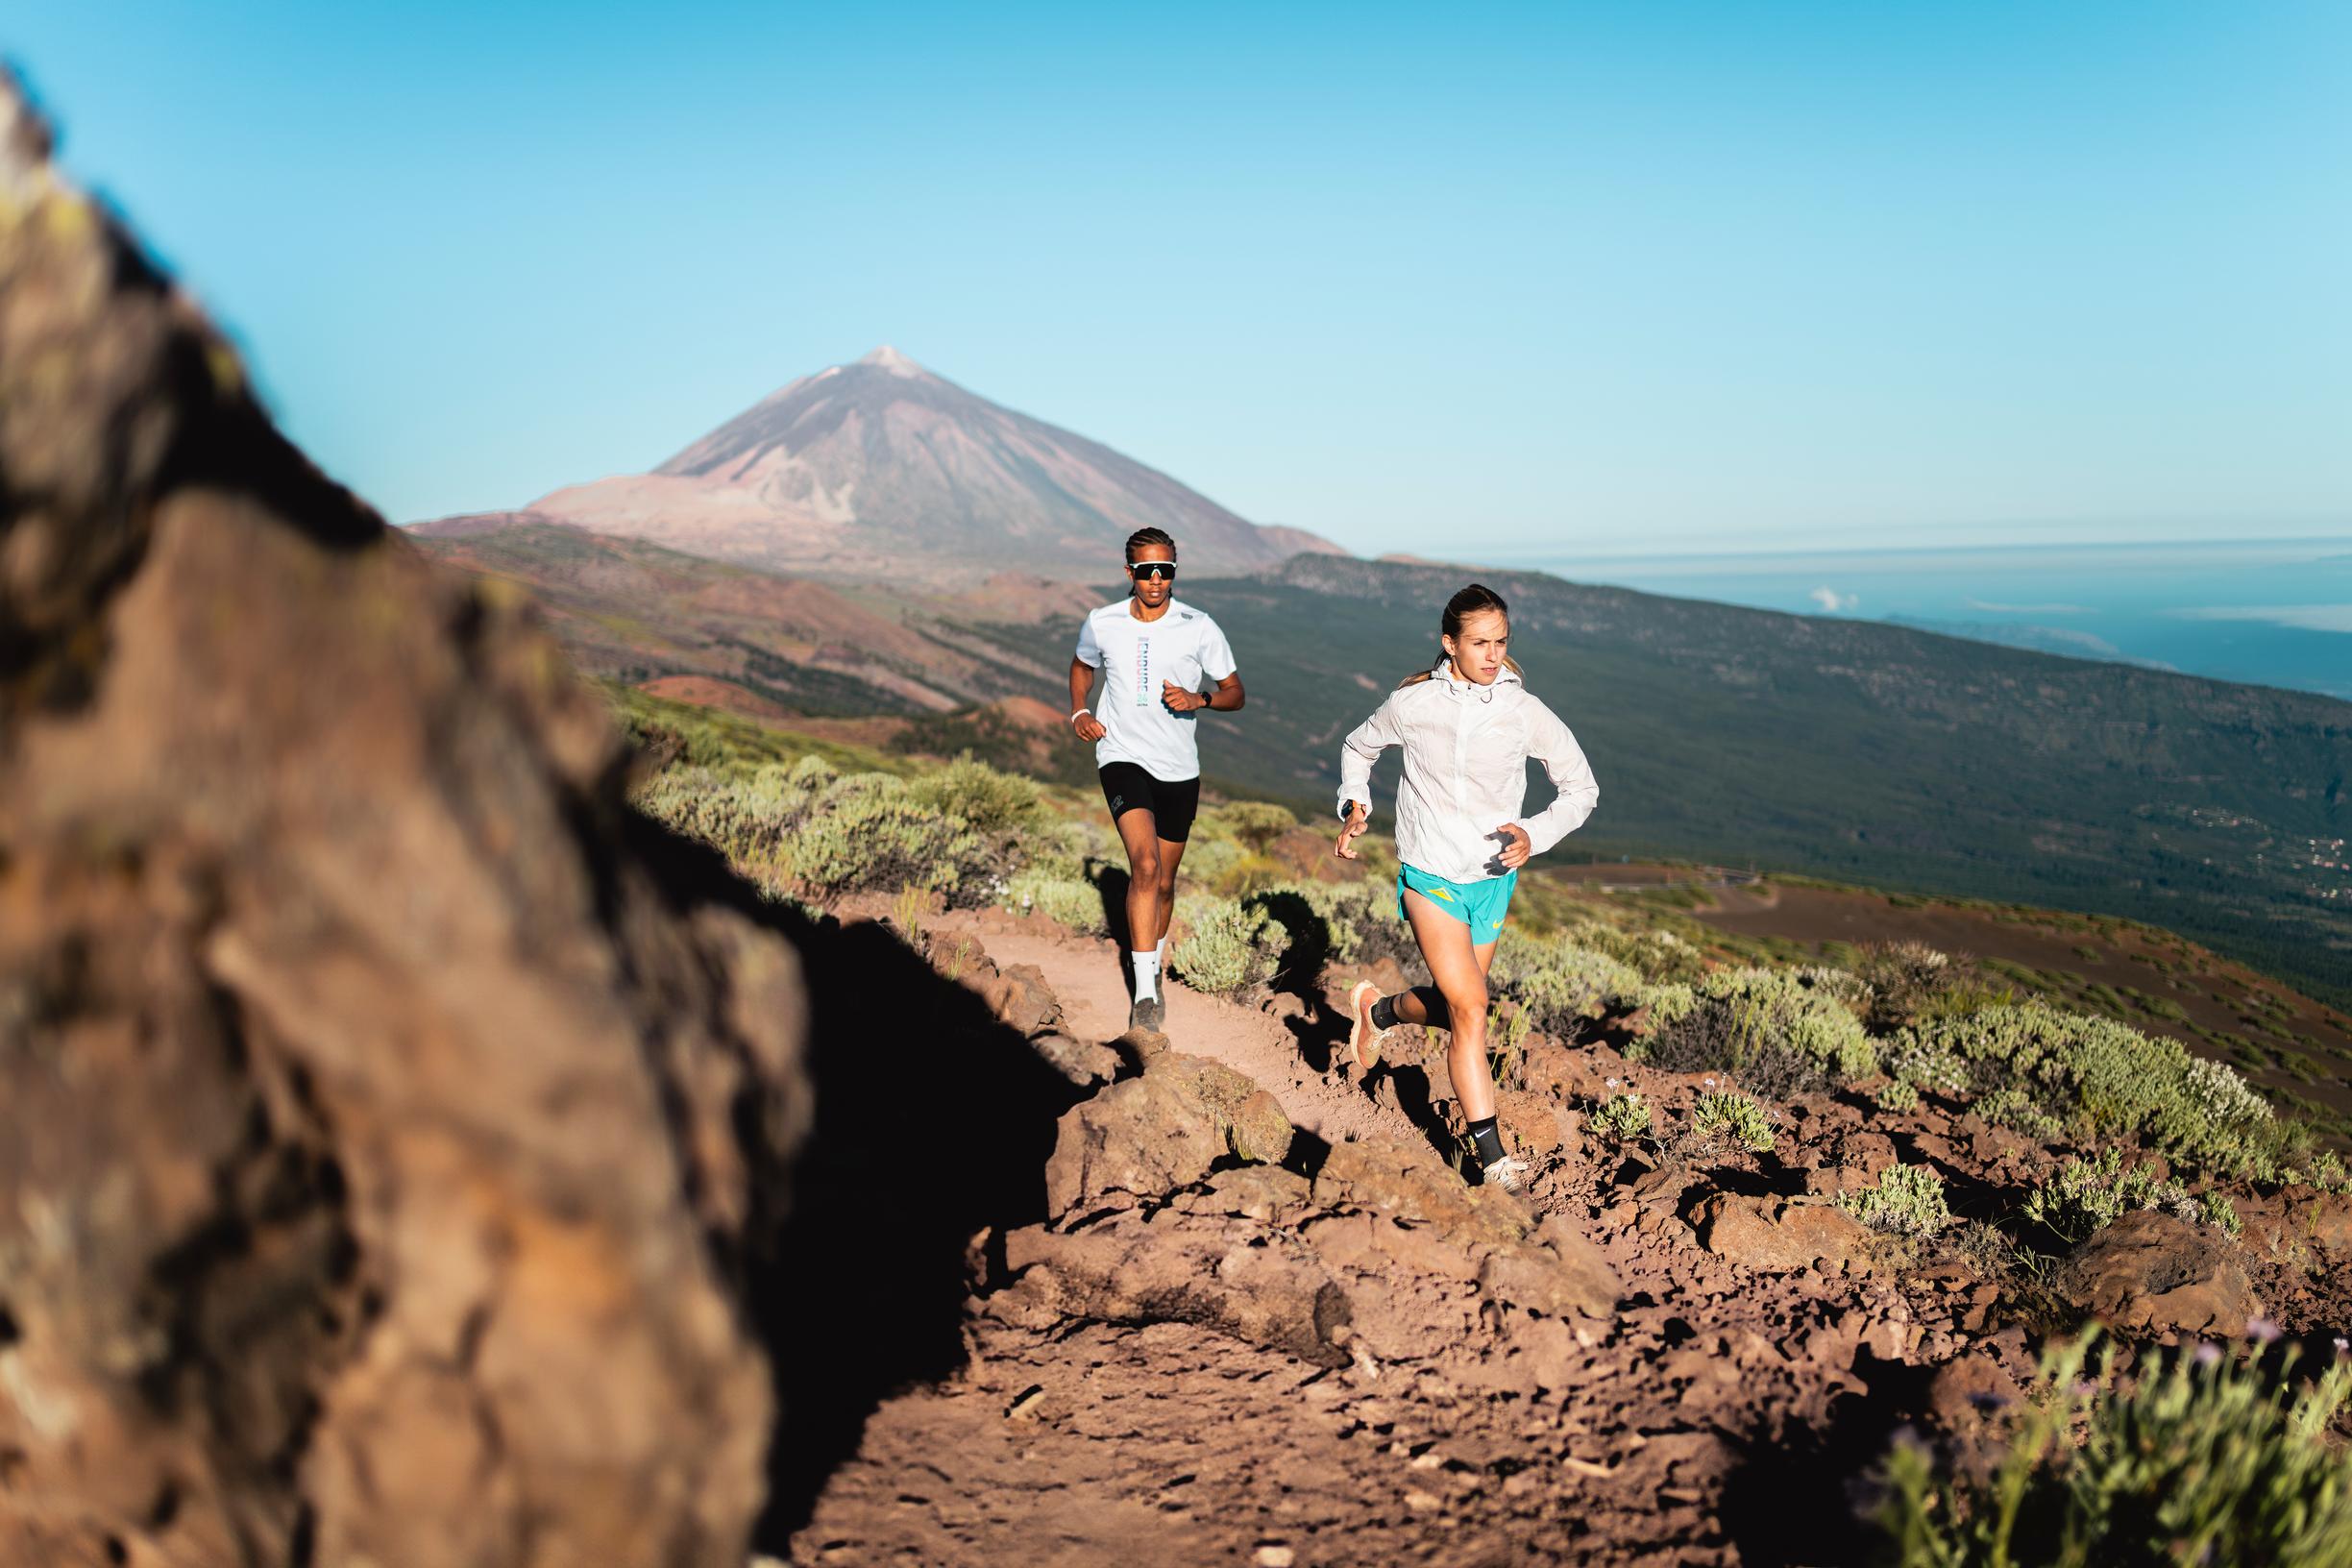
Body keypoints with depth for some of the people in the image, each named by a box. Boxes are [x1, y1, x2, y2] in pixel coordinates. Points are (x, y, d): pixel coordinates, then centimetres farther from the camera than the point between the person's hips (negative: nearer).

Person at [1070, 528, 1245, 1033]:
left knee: (1163, 882, 13)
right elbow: (1082, 665, 21)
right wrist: (1080, 711, 4)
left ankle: (1152, 968, 39)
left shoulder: (1199, 628, -4)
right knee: (1145, 865, -22)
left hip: (1179, 768, 2)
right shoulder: (1102, 624, -1)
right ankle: (1144, 994, -21)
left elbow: (1235, 693, 4)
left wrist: (1197, 699, -17)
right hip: (1122, 758, -2)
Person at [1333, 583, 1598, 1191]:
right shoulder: (1413, 704, -8)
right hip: (1430, 874, -3)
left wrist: (1535, 834, -13)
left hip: (1492, 878, 3)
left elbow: (1581, 788, 3)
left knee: (1453, 1007, 15)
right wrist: (1355, 807, -3)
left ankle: (1379, 1010, 49)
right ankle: (1493, 1158, -7)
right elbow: (1358, 748, 13)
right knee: (1470, 1008, -14)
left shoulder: (1525, 712, -6)